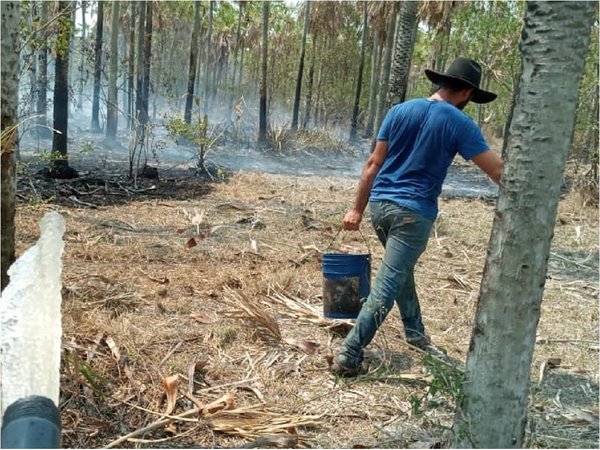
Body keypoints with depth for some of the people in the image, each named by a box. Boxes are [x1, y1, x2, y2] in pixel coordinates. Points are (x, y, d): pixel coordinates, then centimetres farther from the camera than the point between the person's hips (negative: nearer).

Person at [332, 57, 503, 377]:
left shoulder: (400, 110, 6)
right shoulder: (460, 124, -6)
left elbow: (374, 164, 5)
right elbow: (498, 172, -7)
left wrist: (357, 208, 9)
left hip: (380, 204, 6)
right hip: (413, 213, -6)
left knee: (401, 270, 26)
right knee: (386, 287, -3)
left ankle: (415, 331, 41)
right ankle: (348, 356, -4)